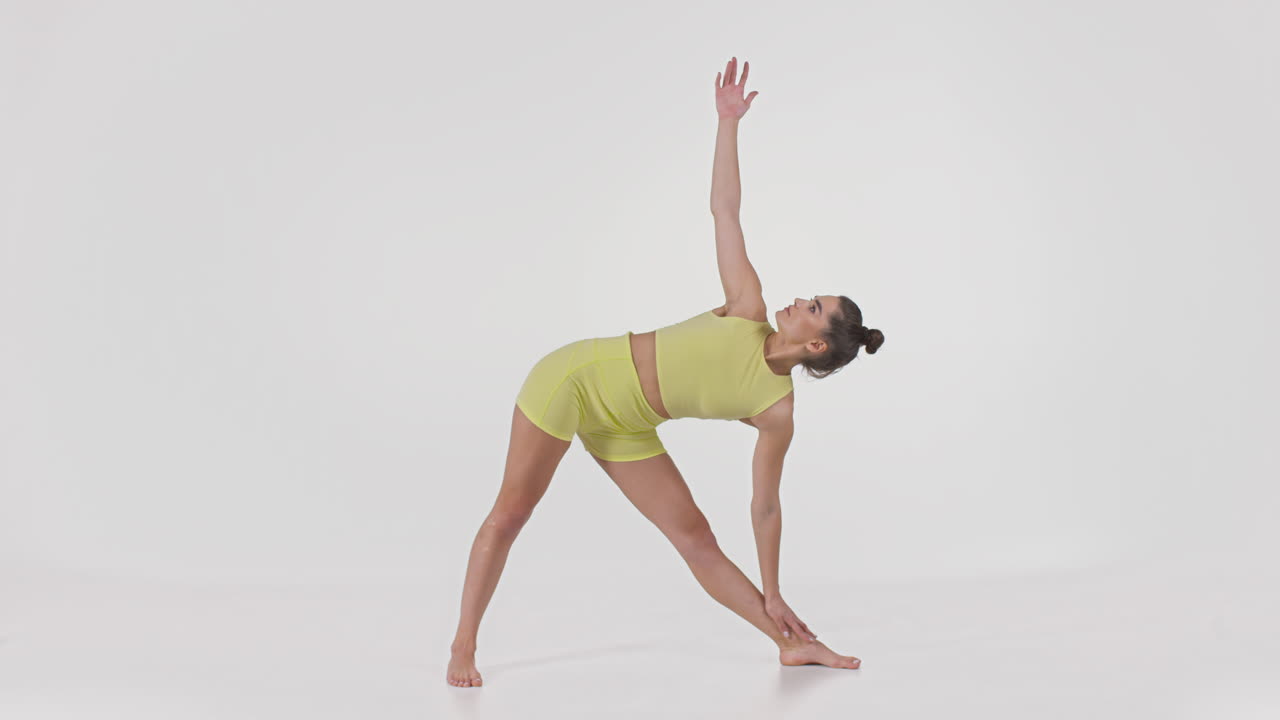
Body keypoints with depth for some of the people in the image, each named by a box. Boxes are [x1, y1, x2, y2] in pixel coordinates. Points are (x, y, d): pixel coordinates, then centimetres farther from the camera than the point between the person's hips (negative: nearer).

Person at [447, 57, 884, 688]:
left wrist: (773, 595, 0)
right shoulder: (749, 311, -12)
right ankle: (463, 646, 10)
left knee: (696, 537, -1)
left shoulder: (776, 409, -8)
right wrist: (728, 120, -14)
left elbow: (765, 506, -2)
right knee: (510, 513, -3)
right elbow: (724, 210, -9)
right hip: (577, 376, -2)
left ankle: (790, 643, 11)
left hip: (623, 427, 2)